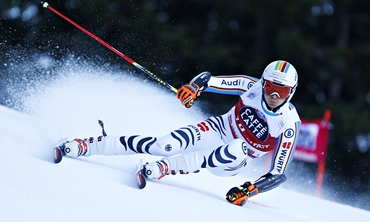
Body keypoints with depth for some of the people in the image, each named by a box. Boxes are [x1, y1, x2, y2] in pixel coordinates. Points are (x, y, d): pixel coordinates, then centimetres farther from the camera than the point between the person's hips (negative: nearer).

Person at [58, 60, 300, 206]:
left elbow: (279, 172, -18)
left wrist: (253, 189, -33)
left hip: (231, 162, -1)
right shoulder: (254, 87, -13)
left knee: (238, 149, -39)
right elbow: (210, 79, -8)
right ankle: (87, 146, -14)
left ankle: (165, 168, -31)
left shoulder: (289, 124, -19)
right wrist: (195, 86, -32)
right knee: (165, 145, -24)